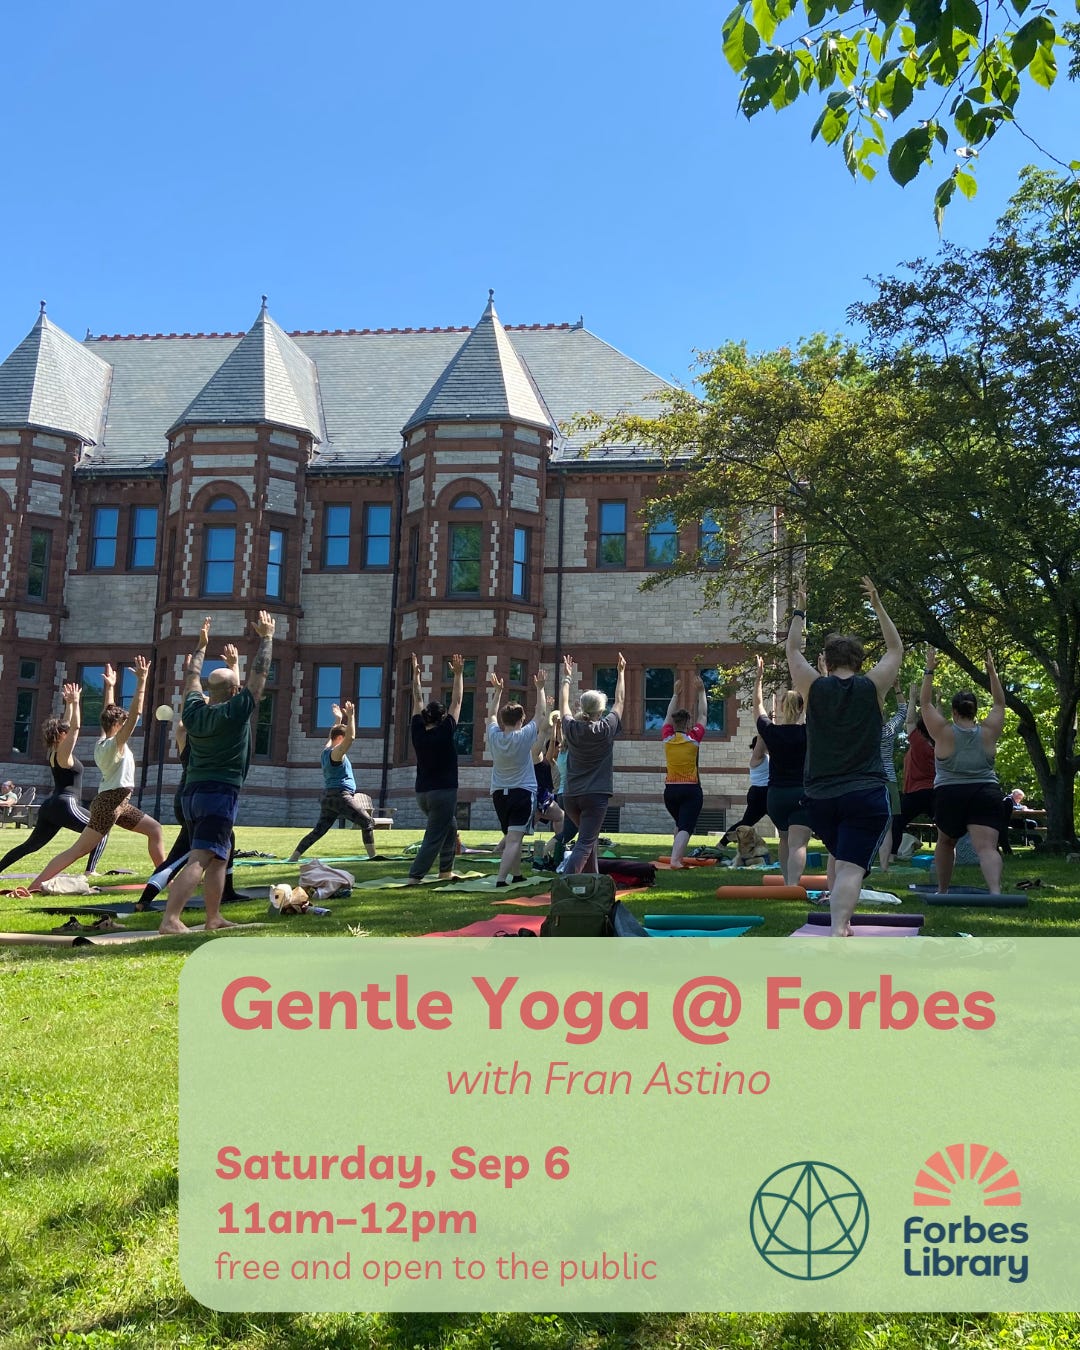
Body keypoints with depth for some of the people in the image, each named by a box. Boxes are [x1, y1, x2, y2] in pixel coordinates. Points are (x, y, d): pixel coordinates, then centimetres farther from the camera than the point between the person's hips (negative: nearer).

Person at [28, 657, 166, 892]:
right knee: (78, 850, -12)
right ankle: (32, 887, -14)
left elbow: (109, 715, 24)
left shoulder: (102, 742, 9)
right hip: (109, 803, -10)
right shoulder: (114, 744, -14)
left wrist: (110, 687, 28)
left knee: (155, 829, 14)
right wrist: (141, 681, -24)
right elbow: (135, 713, -23)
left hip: (117, 802, 10)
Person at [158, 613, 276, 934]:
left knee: (218, 857, 18)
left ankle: (213, 917, 21)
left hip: (193, 792, 7)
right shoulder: (236, 711, -8)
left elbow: (192, 677, 23)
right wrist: (266, 637, 6)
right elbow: (259, 673, -4)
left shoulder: (193, 710, 7)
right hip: (221, 794, -7)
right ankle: (170, 920, -23)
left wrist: (201, 645, 34)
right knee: (199, 859, -13)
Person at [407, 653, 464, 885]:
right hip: (443, 792, -7)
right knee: (434, 837, -6)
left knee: (450, 827, 23)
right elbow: (456, 702, -7)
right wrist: (458, 674, -2)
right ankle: (415, 876, -14)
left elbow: (418, 701, 9)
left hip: (422, 793, 7)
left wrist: (416, 675, 13)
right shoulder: (445, 732, -11)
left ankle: (446, 870, 26)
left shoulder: (418, 732, 0)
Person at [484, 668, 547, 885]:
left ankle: (516, 875, 30)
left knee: (512, 837, 20)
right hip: (522, 792, -5)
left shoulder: (494, 736, -2)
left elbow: (491, 715, 18)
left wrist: (497, 691, 25)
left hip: (499, 793, 5)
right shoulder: (525, 736, -10)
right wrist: (540, 688, 10)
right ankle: (501, 880, -24)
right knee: (514, 839, -12)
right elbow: (541, 713, 1)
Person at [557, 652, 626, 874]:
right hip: (596, 795, -5)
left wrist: (567, 677, 29)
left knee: (588, 837, 24)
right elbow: (619, 701, 6)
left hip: (570, 796, 5)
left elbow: (563, 704, 17)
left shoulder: (571, 728, -1)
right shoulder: (605, 730, -7)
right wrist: (621, 672, 18)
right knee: (585, 843, -8)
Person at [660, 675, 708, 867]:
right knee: (686, 827, -9)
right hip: (691, 790, -4)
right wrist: (701, 691, 14)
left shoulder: (667, 737, 1)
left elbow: (668, 715, 17)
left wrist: (675, 693, 25)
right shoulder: (694, 738, -6)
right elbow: (702, 715, 6)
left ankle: (678, 855, 26)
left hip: (670, 790, 4)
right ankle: (675, 859, -26)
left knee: (680, 824, 25)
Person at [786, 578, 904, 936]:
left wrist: (799, 613, 27)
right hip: (866, 796, -2)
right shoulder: (872, 688, 1)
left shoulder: (814, 688, 1)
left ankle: (840, 922, 33)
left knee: (838, 856, 29)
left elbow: (792, 650, 18)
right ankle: (838, 930, -32)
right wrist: (877, 605, 21)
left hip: (819, 798, 2)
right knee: (851, 868, -13)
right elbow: (896, 649, 16)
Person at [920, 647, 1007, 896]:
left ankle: (942, 891, 32)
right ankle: (995, 890, -36)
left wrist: (929, 671, 8)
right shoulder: (988, 732, 4)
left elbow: (925, 703, 5)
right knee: (987, 847, -13)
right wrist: (991, 672, 20)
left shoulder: (944, 732, -2)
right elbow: (1000, 703, 18)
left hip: (950, 795, 0)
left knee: (946, 843, 23)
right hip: (987, 795, 0)